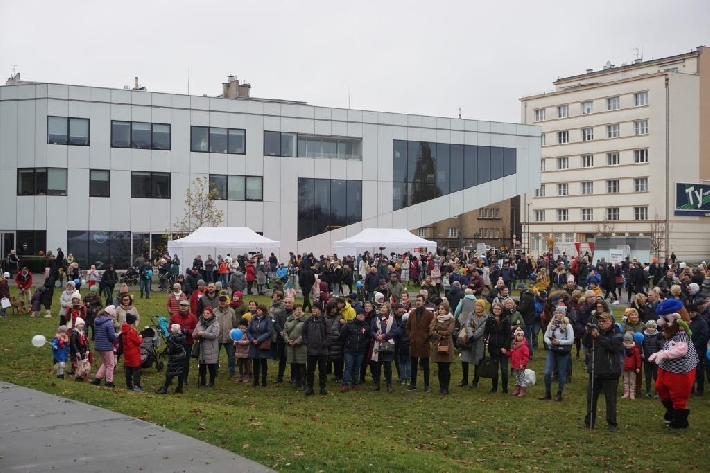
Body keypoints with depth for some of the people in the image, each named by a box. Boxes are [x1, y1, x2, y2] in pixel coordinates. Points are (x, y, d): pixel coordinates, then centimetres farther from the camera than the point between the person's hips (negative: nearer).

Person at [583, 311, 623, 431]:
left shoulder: (616, 334, -8)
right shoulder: (596, 331, 6)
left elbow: (612, 345, -25)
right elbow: (586, 344, 3)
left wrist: (598, 336, -28)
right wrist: (588, 334, -15)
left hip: (610, 373, -5)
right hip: (595, 371, 5)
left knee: (610, 399, 3)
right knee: (591, 397, 12)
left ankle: (612, 424, 12)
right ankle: (589, 422, 22)